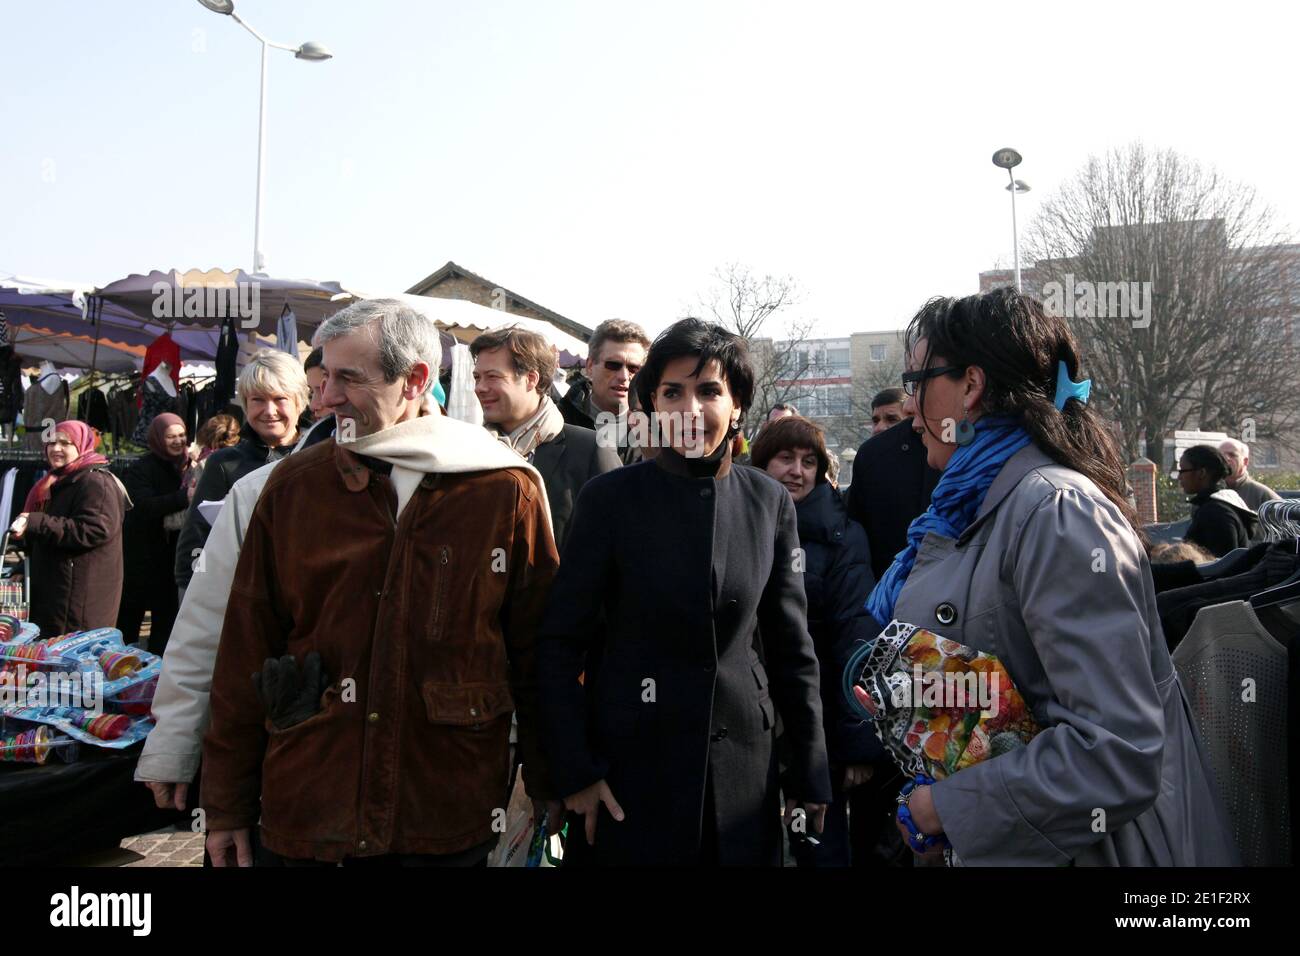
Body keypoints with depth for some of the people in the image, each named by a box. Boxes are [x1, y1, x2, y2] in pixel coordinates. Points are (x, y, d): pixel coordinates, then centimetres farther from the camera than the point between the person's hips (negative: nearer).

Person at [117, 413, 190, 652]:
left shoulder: (188, 466, 5)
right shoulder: (141, 469, -7)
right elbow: (145, 506, -22)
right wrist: (183, 498, -34)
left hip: (172, 554, 4)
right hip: (142, 554, -4)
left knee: (167, 614, 9)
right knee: (130, 614, 5)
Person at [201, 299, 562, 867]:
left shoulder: (508, 489, -5)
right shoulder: (293, 485, 0)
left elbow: (538, 653, 0)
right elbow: (245, 653, 4)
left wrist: (548, 791, 5)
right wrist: (228, 807, 6)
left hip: (453, 820, -1)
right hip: (307, 812, 2)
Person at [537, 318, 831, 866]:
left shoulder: (770, 503, -1)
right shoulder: (609, 497, -9)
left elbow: (791, 647, 4)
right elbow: (560, 643, -7)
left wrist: (811, 778, 4)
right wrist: (574, 772, -12)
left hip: (741, 763, 3)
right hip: (628, 761, -2)